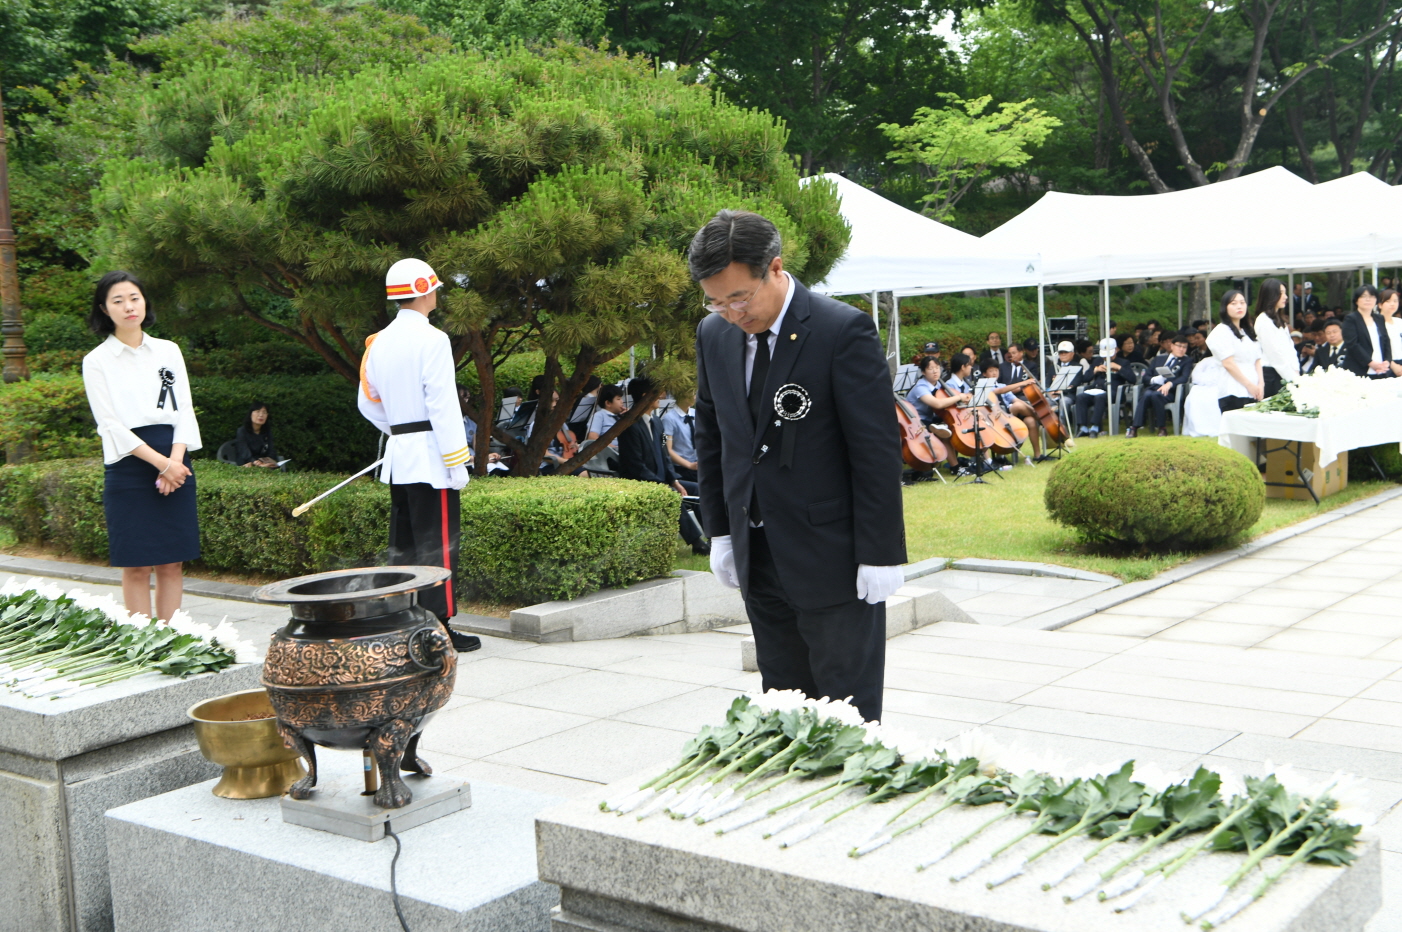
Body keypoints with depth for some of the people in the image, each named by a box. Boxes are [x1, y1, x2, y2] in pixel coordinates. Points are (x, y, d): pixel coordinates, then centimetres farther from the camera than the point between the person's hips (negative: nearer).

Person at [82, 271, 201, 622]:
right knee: (137, 566, -2)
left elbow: (184, 410, 8)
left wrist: (176, 460, -8)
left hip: (175, 463, 3)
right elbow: (110, 423, -5)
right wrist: (160, 462, -13)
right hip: (128, 467, -3)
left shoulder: (169, 351, 11)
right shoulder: (97, 361, 2)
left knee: (171, 563, 3)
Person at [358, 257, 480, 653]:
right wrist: (457, 462, -16)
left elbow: (368, 402, 17)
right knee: (438, 545, -4)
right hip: (431, 456, -8)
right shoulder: (431, 339, -12)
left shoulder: (378, 342, 11)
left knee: (403, 543, 12)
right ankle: (440, 626, -3)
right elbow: (443, 405, -17)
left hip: (397, 457, 8)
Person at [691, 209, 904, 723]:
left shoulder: (844, 330, -14)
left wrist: (880, 554, -14)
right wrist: (720, 530, 13)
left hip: (833, 557, -5)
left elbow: (878, 449, -13)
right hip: (758, 560, 6)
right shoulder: (714, 334, 5)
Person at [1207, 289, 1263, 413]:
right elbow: (1228, 364, -9)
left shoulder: (1249, 332, 22)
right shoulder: (1221, 332, -3)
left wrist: (1260, 384, 2)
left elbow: (1257, 360, 17)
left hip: (1253, 393, 7)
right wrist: (1249, 385, -8)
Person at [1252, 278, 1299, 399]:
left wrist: (1295, 371, 1)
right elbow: (1275, 353, -14)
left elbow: (1290, 347, 13)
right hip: (1271, 376, -8)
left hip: (1283, 375, 8)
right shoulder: (1263, 321, -11)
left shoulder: (1279, 320, 18)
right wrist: (1292, 377, -13)